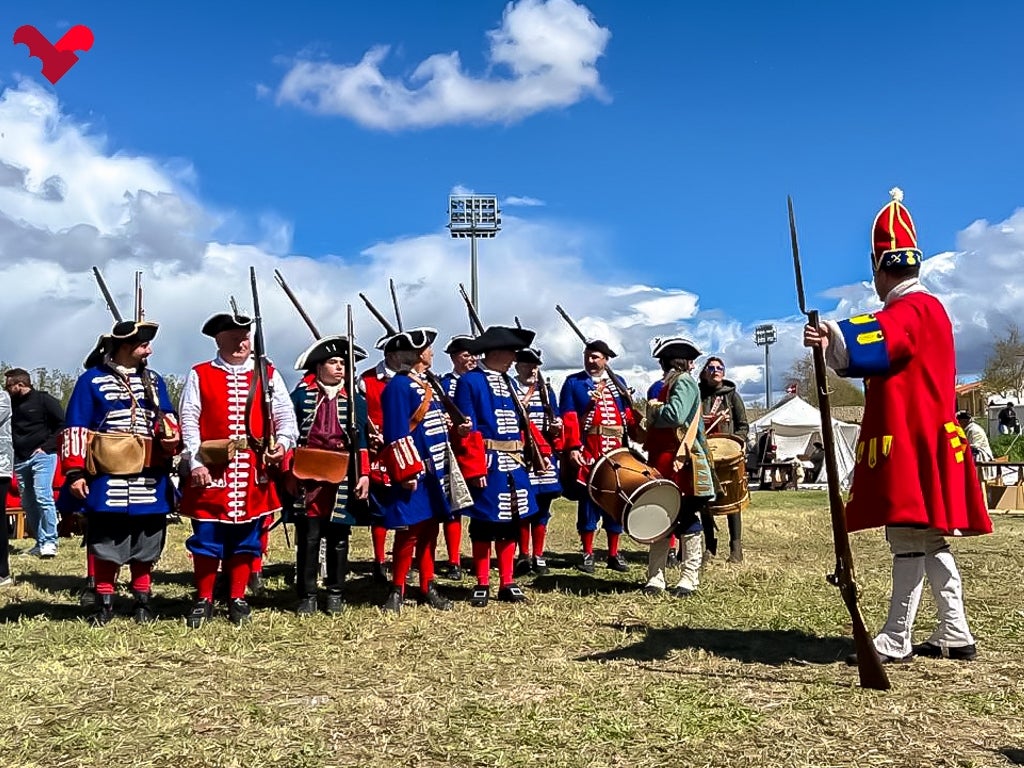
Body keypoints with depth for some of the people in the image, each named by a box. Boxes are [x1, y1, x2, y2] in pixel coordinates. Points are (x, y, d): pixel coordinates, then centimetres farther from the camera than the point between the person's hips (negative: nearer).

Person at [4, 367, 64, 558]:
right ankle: (40, 542, 14)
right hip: (20, 460, 7)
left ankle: (50, 542, -9)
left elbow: (63, 424, -6)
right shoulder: (12, 404, 12)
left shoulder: (44, 399, -4)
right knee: (28, 503, 7)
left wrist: (47, 446, -11)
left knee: (43, 497, -15)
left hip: (42, 456, -6)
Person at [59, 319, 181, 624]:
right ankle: (104, 602, 14)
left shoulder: (154, 380, 12)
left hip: (150, 479, 4)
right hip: (107, 478, -4)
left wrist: (171, 436, -6)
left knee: (146, 542, 10)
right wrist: (74, 472, -11)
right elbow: (76, 430, -4)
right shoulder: (92, 380, -1)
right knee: (105, 542, 3)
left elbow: (167, 418, 18)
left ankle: (143, 600, 21)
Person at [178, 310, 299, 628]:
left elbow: (285, 415, 4)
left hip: (253, 474, 2)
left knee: (246, 538, 8)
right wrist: (195, 463, -9)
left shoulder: (267, 375, 9)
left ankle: (237, 599, 21)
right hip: (211, 472, -1)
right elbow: (189, 420, 0)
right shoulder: (200, 375, 5)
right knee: (207, 537, 4)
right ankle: (204, 600, 18)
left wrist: (282, 442, -16)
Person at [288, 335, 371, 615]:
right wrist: (288, 470, -5)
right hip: (307, 476, -1)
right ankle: (307, 595, 12)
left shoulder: (355, 400, 10)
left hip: (342, 478, 2)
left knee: (339, 537, 7)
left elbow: (361, 439, 8)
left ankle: (336, 594, 19)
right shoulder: (302, 395, 5)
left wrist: (364, 474, 0)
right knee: (308, 537, 1)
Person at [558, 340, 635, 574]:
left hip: (616, 451, 4)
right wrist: (573, 447, -16)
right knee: (588, 499, 0)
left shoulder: (618, 382, 16)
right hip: (588, 450, -4)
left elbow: (628, 414, 12)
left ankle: (614, 554, 17)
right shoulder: (573, 382, 4)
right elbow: (569, 417, -6)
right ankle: (587, 554, 9)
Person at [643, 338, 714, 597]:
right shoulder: (666, 384, 17)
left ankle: (689, 578, 8)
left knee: (687, 521, 0)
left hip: (681, 464, -9)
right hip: (663, 464, 9)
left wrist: (653, 409, -8)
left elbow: (675, 415, -23)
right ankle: (655, 578, 16)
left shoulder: (684, 382, -9)